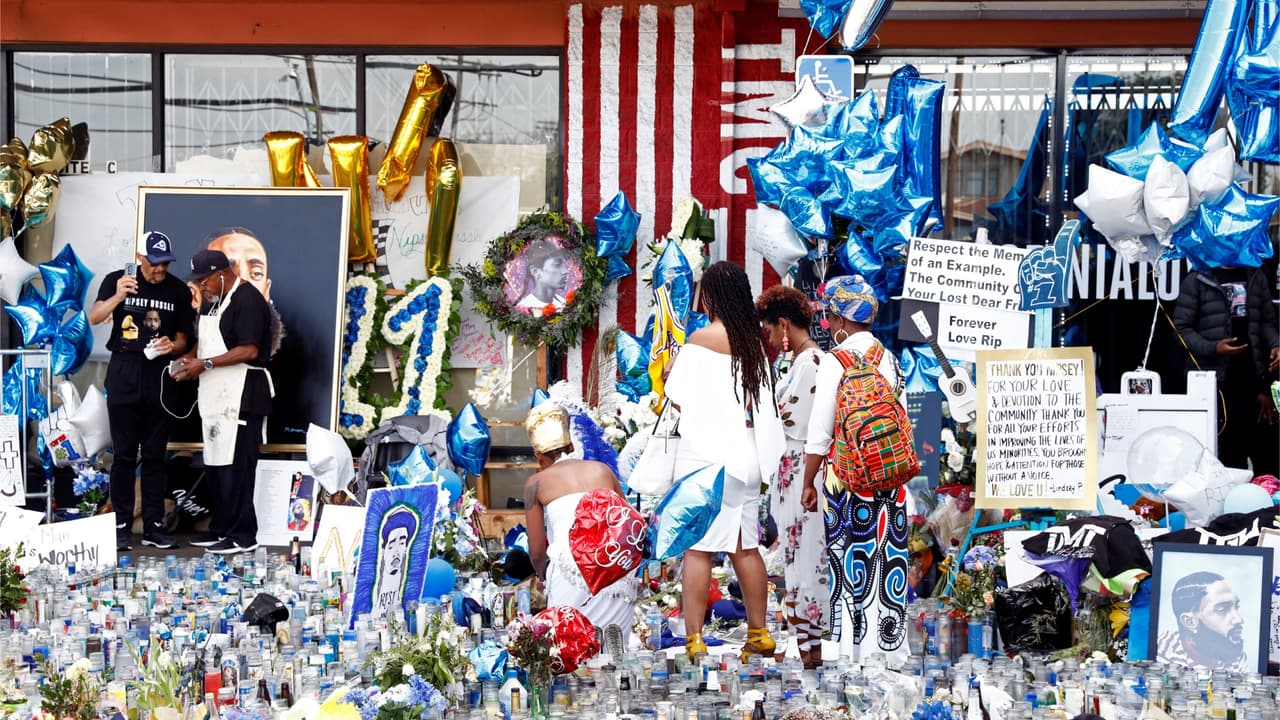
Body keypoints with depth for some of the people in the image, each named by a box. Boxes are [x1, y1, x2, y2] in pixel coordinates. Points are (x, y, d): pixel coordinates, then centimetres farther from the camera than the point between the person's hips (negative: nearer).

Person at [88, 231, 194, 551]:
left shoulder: (178, 290, 6)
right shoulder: (117, 281, 0)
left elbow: (182, 338, 11)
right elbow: (94, 318, -13)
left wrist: (172, 346, -12)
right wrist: (117, 297, -31)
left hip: (160, 377, 2)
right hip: (124, 376, -2)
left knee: (155, 455, 5)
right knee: (124, 454, 0)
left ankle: (154, 526, 9)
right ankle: (121, 527, 5)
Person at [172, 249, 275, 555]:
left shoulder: (247, 300, -12)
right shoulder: (213, 301, 19)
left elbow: (249, 350, -20)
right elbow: (204, 340, 29)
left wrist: (205, 364, -19)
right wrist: (190, 357, 8)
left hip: (241, 396, -10)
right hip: (215, 396, 10)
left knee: (236, 466, -8)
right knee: (216, 463, 11)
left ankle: (242, 535, -5)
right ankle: (221, 528, 19)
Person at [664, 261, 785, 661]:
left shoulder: (701, 340, -10)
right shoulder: (755, 342, 8)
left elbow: (680, 402, -12)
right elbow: (763, 405, 12)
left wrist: (668, 375, 5)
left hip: (704, 456, -6)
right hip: (745, 457, 6)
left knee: (697, 550, -4)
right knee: (745, 548, 14)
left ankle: (694, 640, -6)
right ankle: (759, 635, 20)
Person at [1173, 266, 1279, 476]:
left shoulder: (1256, 277, 13)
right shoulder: (1196, 281, -2)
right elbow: (1181, 327, -4)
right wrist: (1212, 348, -18)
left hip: (1253, 378, 4)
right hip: (1215, 380, -4)